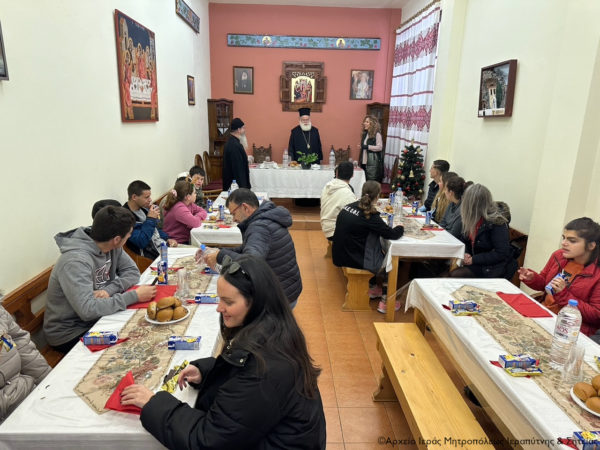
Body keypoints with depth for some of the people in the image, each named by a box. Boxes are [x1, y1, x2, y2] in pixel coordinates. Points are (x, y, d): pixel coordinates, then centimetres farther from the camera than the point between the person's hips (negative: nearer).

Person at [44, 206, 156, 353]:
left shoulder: (112, 247, -7)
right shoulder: (76, 261, -30)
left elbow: (132, 271, 0)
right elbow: (88, 310, -36)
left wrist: (109, 290, -19)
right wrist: (134, 296, -31)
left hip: (95, 319, 7)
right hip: (70, 334, -7)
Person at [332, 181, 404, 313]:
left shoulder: (349, 207, -1)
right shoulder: (370, 216, -22)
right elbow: (392, 234, -14)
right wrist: (400, 228, 5)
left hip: (341, 255, 8)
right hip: (354, 260, -7)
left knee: (381, 254, 24)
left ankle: (375, 288, 36)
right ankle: (385, 302, 21)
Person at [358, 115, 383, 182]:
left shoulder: (377, 134, -8)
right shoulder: (365, 134, 15)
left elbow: (380, 147, -14)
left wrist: (367, 147, -19)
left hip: (373, 163, -7)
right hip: (364, 162, 7)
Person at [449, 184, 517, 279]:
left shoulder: (497, 223, -18)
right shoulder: (471, 219, 4)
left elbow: (501, 254, -20)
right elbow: (465, 241, 16)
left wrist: (473, 259, -20)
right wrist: (465, 253, -6)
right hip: (476, 264, 7)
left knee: (454, 275, -24)